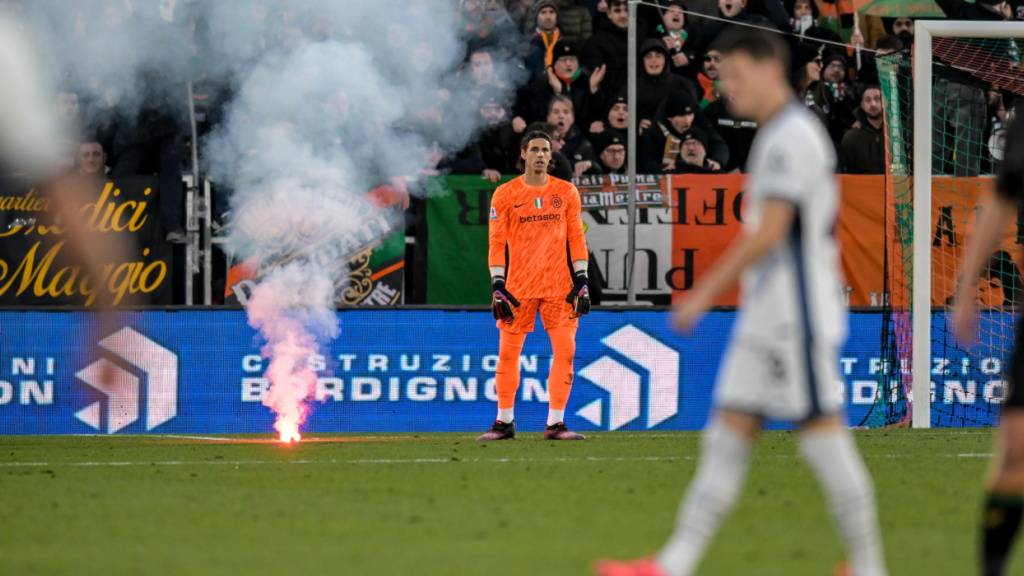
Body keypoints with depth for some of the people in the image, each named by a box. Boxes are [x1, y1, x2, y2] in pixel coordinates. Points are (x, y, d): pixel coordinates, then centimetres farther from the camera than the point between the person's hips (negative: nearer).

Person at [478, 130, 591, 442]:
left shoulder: (566, 192, 8)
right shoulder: (505, 194, 3)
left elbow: (576, 238, 8)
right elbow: (496, 243, 2)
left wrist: (581, 281, 0)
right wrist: (497, 287, -6)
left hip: (559, 285, 1)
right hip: (518, 286, -1)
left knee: (565, 350, -5)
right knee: (508, 351, -1)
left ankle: (556, 423, 0)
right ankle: (504, 421, 9)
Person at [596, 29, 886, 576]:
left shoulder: (791, 137, -14)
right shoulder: (780, 135, 18)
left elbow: (769, 232, -21)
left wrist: (706, 291, -18)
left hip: (796, 317, -10)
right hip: (766, 318, 10)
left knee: (822, 431, -5)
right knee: (728, 433, 4)